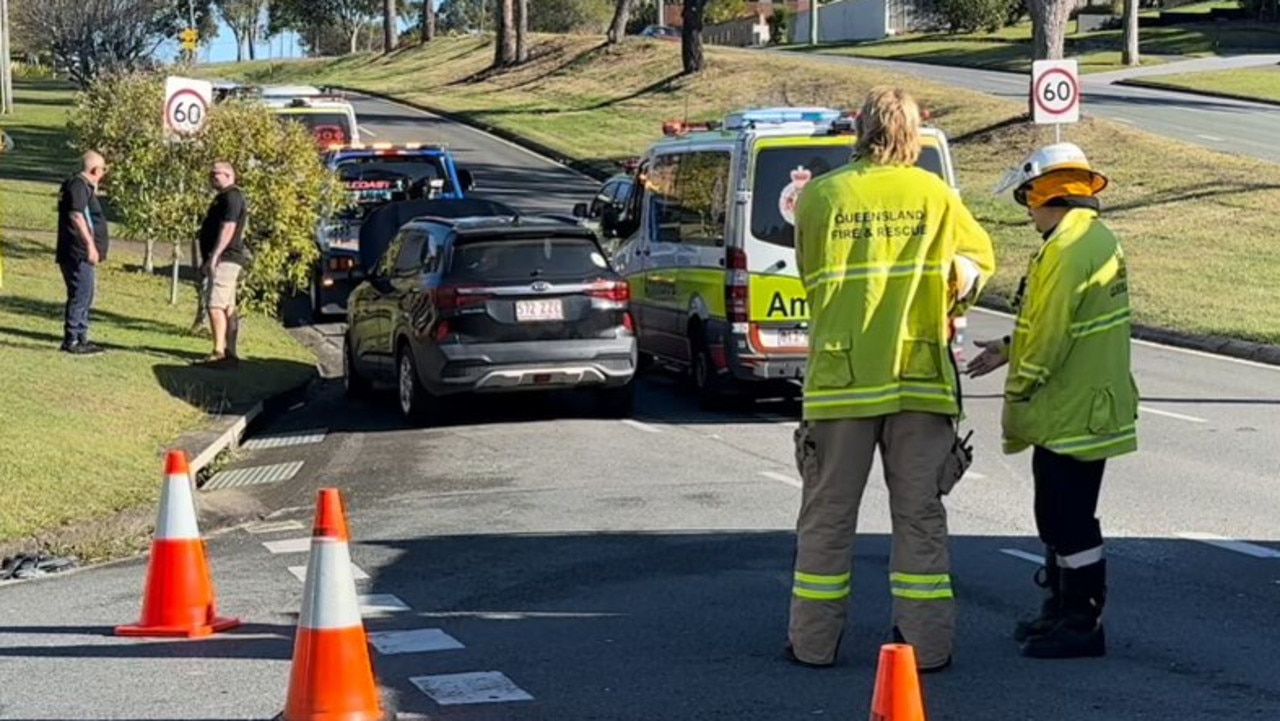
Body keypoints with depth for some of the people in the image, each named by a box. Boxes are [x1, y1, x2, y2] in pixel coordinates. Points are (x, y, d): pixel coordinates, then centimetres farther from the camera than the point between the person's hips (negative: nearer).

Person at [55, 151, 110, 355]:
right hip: (78, 253, -11)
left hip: (82, 254, 11)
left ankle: (80, 338, 22)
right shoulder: (78, 185, -14)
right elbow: (76, 215, -26)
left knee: (84, 296, 16)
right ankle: (72, 340, -9)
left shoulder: (84, 186, 18)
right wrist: (90, 244, -29)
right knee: (80, 296, -10)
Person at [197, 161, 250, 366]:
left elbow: (228, 228, -22)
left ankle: (219, 351, -24)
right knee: (227, 307, 11)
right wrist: (208, 258, 23)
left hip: (225, 258, -11)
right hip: (224, 260, 11)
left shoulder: (232, 197, -12)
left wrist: (214, 256, -27)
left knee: (215, 305, -18)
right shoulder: (224, 197, 21)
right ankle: (230, 352, 13)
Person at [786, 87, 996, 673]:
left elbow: (810, 273, 10)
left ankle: (814, 641, 13)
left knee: (828, 513, 8)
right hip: (920, 378, 0)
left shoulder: (820, 196, -1)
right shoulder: (934, 196, 1)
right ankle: (927, 642, 7)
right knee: (920, 514, 7)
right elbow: (981, 259, 14)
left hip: (840, 377, 0)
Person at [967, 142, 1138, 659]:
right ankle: (1061, 609, 29)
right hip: (1086, 406, 10)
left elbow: (1049, 337, -22)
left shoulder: (1067, 251, -20)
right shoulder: (1100, 241, 12)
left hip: (1071, 414, -10)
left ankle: (1083, 624, 3)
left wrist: (1016, 398, -12)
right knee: (1056, 515, 19)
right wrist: (1011, 349, 18)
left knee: (1071, 519, -3)